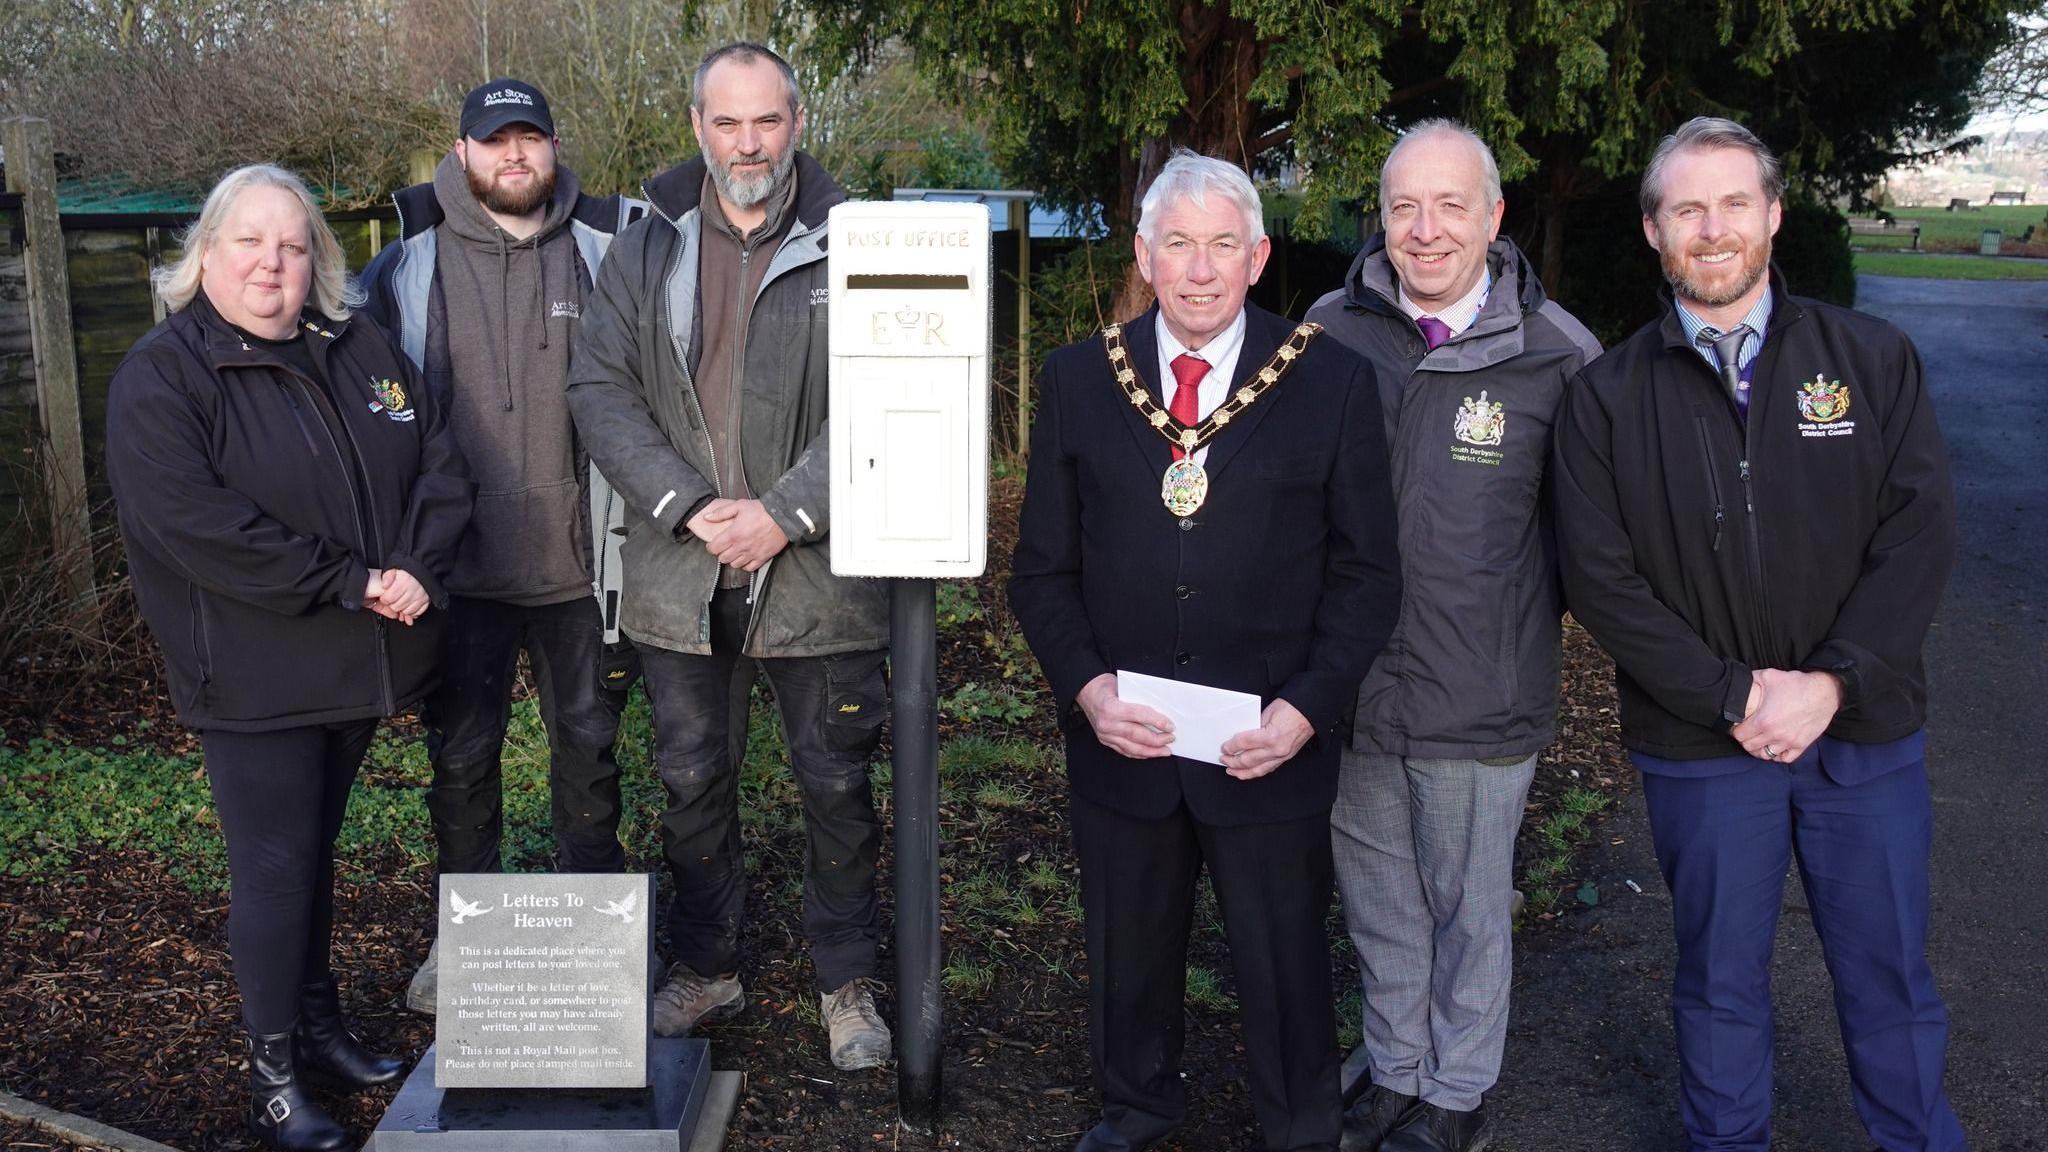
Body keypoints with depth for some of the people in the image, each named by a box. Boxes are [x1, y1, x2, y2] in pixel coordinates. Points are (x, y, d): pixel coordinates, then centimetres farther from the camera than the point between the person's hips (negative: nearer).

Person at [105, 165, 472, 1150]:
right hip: (254, 678, -5)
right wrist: (346, 581, -21)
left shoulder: (360, 351, 9)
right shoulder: (160, 377, -10)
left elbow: (440, 465, 7)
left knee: (314, 848, 19)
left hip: (357, 663, 6)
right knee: (274, 866, 0)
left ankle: (319, 1023, 34)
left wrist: (416, 568, -11)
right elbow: (193, 522, -22)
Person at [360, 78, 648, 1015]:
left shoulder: (604, 248, 1)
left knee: (588, 745, 13)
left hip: (578, 560, 1)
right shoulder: (411, 262, 0)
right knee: (461, 754, 10)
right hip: (461, 561, 0)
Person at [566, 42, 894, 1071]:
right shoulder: (645, 251, 7)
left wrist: (785, 512, -18)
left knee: (836, 785, 8)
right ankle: (706, 968, 34)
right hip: (679, 573, 3)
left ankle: (847, 980, 26)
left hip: (819, 572, -2)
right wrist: (688, 507, -13)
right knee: (691, 782, 15)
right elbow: (598, 389, 0)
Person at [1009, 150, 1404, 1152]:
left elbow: (1367, 571, -2)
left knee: (1284, 965, 12)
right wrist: (1086, 686, -10)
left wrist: (1306, 706, -13)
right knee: (1128, 948, 20)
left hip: (1271, 748, -2)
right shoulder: (1078, 380, 2)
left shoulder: (1332, 381, -3)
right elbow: (1043, 568, 4)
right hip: (1119, 735, 2)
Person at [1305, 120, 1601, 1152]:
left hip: (1481, 693, -3)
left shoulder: (1555, 351, -10)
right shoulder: (1333, 328, -2)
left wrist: (1524, 617, -1)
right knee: (1375, 895, 19)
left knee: (1468, 906, 15)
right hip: (1350, 681, 3)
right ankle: (1395, 1067, 41)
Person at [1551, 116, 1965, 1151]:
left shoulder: (1873, 359, 0)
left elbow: (1919, 535, -5)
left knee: (1891, 980, 13)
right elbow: (1599, 577, -7)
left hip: (1867, 734, 1)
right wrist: (1734, 695, -14)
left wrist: (1828, 683, -15)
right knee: (1720, 983, 14)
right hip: (1698, 748, 0)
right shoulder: (1606, 397, -2)